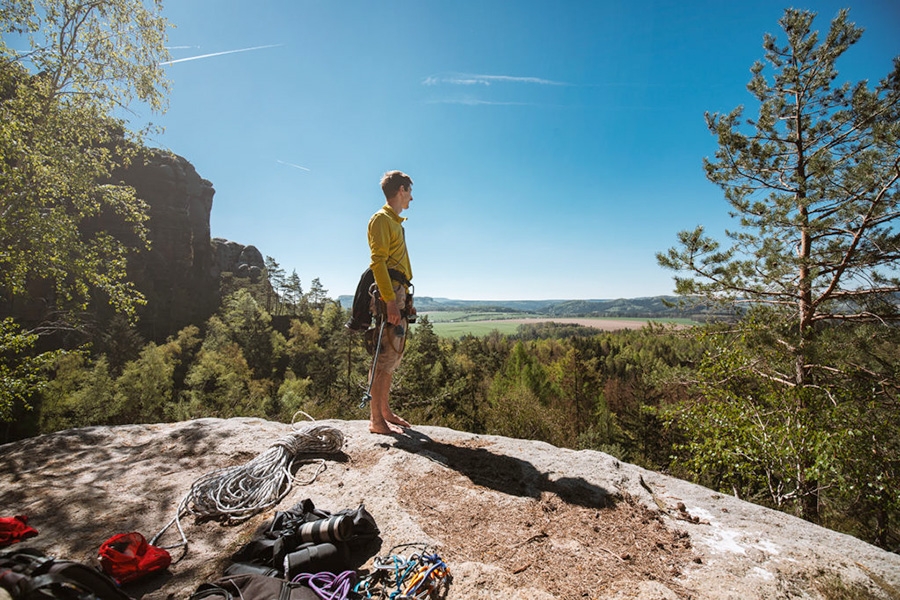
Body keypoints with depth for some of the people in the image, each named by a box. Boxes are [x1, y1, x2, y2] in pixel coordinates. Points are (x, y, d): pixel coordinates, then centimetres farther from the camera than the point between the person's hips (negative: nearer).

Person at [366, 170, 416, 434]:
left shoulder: (396, 222, 23)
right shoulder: (381, 219, -5)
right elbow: (378, 261, -16)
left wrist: (407, 299, 20)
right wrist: (390, 301, -23)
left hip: (399, 295, 10)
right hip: (388, 296, -10)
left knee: (392, 357, 12)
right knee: (384, 357, -8)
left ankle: (385, 411, 21)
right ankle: (376, 420, -1)